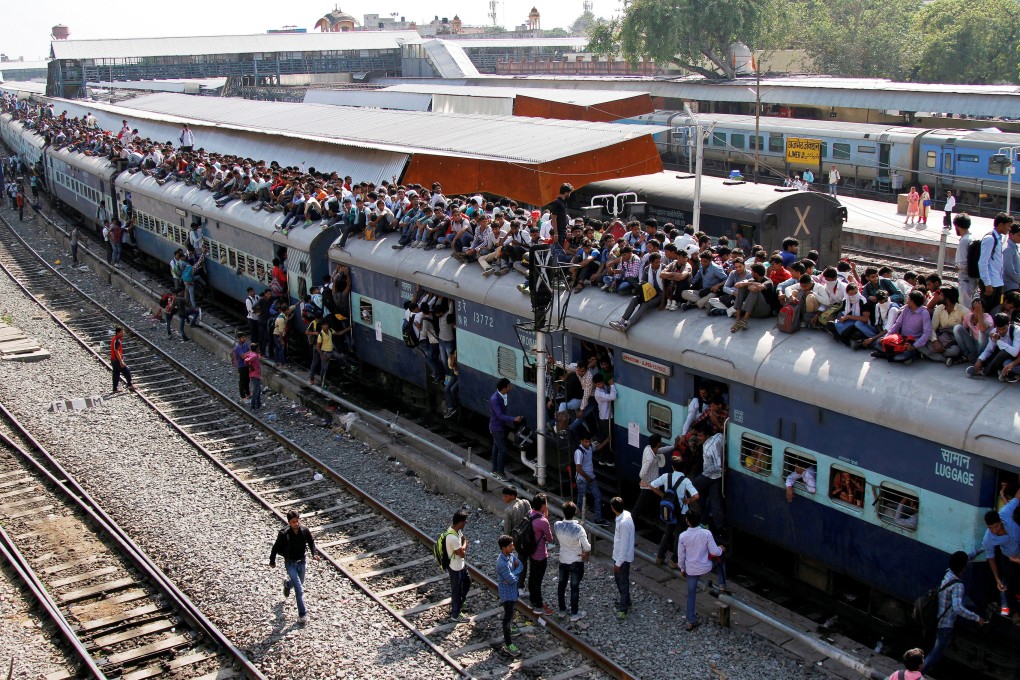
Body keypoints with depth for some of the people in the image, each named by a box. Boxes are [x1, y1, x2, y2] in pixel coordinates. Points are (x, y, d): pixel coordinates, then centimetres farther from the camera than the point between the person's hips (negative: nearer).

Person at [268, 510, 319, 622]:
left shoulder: (305, 531, -14)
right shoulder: (284, 534, -24)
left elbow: (311, 542, 5)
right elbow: (275, 548, -9)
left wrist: (314, 553, -11)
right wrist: (272, 561, 2)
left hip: (301, 561, 5)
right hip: (290, 563, -5)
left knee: (300, 583, 26)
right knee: (299, 589, -12)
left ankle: (287, 583, 61)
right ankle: (302, 614, -2)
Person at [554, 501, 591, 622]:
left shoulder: (557, 525, -17)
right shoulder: (578, 529, -29)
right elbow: (587, 547, -23)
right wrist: (586, 554, -2)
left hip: (562, 561, 4)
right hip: (576, 562, -4)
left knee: (561, 585, 20)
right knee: (575, 587, 10)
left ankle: (562, 611, 34)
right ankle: (574, 614, 22)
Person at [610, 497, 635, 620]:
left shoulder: (623, 523, -33)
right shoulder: (626, 514, -3)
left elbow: (624, 545, -27)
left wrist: (618, 563, -19)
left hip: (622, 558, -9)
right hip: (619, 556, 9)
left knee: (623, 583, 6)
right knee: (619, 579, 24)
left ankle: (623, 609, 20)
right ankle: (625, 603, 40)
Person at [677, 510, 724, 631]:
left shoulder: (683, 536, -16)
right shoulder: (707, 533, -20)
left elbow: (681, 555, -5)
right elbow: (714, 552, -15)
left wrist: (682, 569, 12)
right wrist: (721, 549, 9)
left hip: (691, 569, 0)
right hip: (706, 568, 0)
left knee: (691, 594, 14)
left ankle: (691, 621, 16)